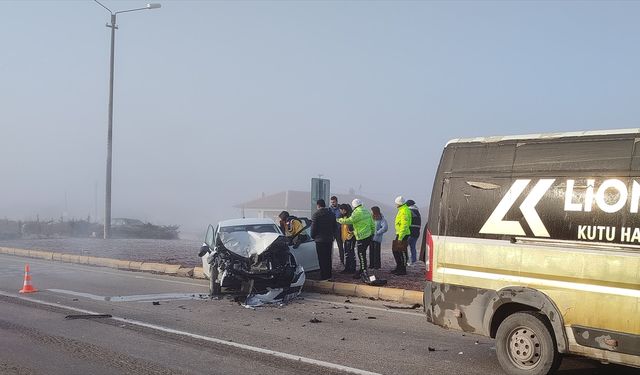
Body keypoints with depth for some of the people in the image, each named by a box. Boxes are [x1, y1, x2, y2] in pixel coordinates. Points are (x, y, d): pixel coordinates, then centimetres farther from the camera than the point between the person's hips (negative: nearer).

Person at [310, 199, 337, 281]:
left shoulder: (316, 214, -12)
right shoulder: (331, 214, 7)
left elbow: (313, 227, -11)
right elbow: (335, 226, 12)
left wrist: (313, 236, 4)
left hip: (320, 240, -6)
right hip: (329, 239, 6)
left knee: (322, 259, -2)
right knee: (328, 258, 15)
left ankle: (323, 276, -2)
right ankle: (329, 275, 21)